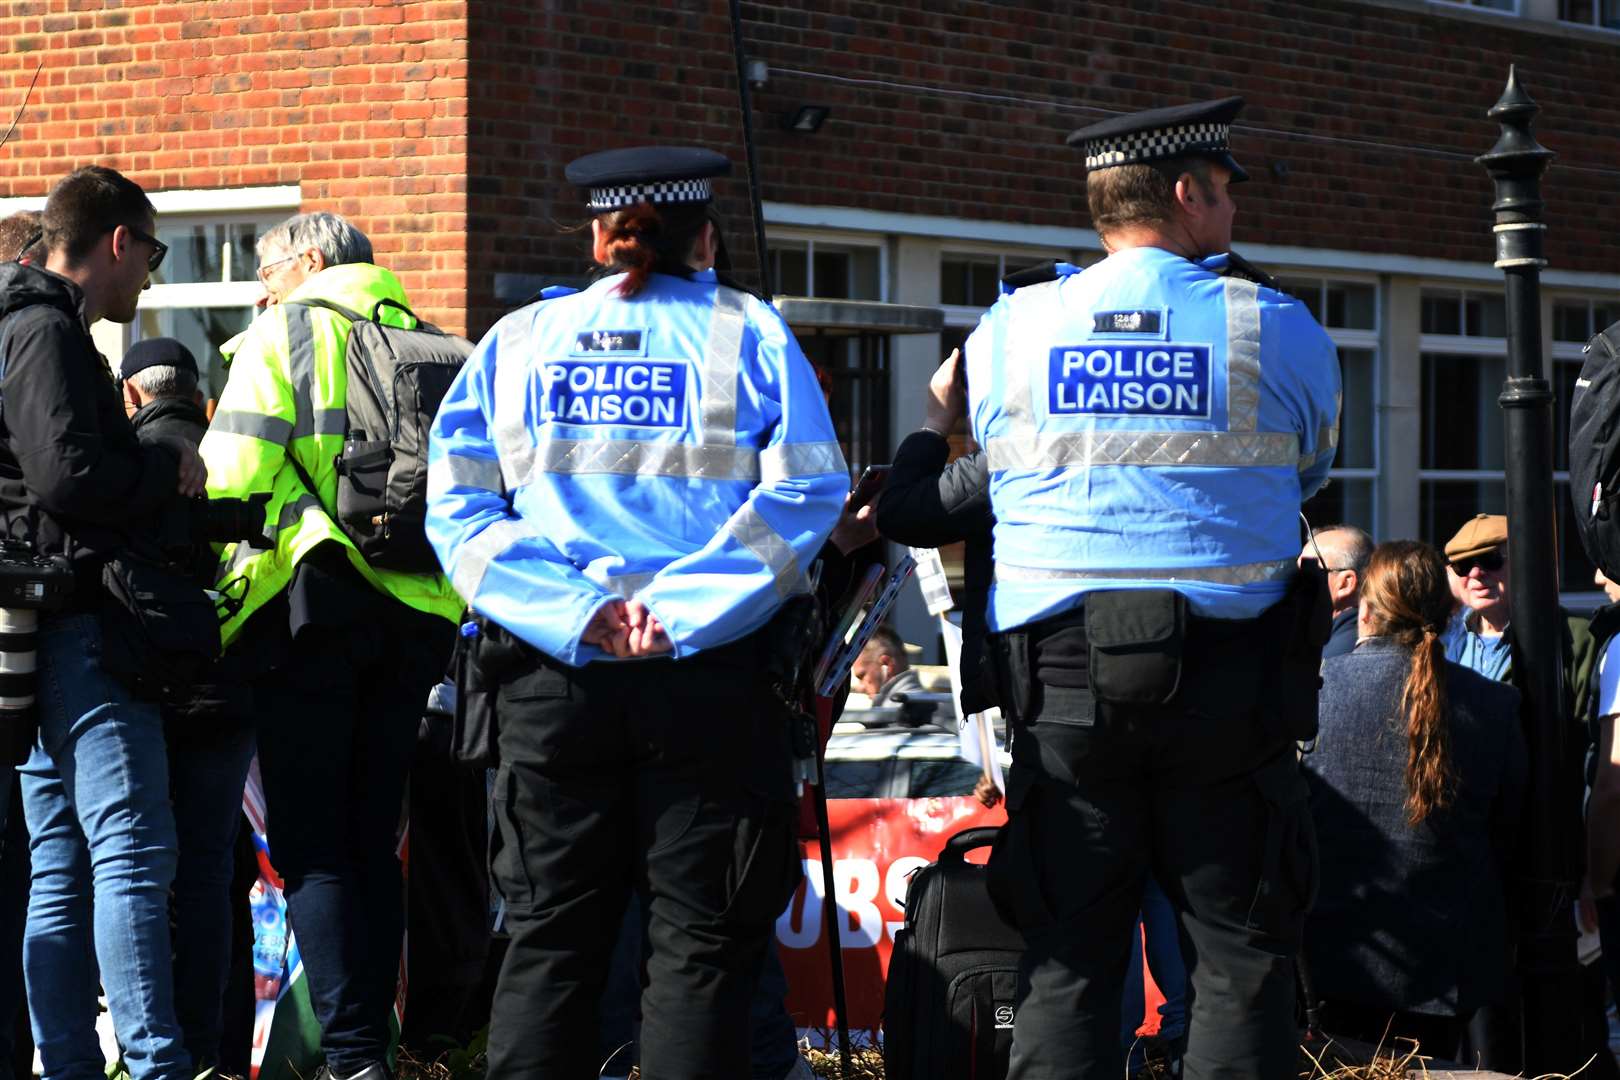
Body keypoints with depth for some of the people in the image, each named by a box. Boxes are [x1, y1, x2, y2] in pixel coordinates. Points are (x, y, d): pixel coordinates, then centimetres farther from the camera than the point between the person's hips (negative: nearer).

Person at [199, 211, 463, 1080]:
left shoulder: (286, 332, 0)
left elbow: (230, 474, -8)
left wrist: (208, 586, 2)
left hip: (312, 604, -5)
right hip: (416, 611, 6)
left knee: (310, 846, -4)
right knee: (371, 840, 12)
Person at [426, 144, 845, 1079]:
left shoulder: (518, 340, 10)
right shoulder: (749, 335, 2)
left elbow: (458, 508, 1)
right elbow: (804, 494, -9)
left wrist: (573, 612, -8)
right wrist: (680, 610, -11)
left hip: (554, 675, 3)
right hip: (710, 679, -2)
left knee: (548, 932, 8)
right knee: (702, 934, 1)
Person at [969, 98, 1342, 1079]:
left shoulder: (1007, 329, 3)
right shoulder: (1277, 328, -2)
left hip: (1060, 676, 2)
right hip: (1228, 679, -2)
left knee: (1067, 961, 6)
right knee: (1241, 959, 5)